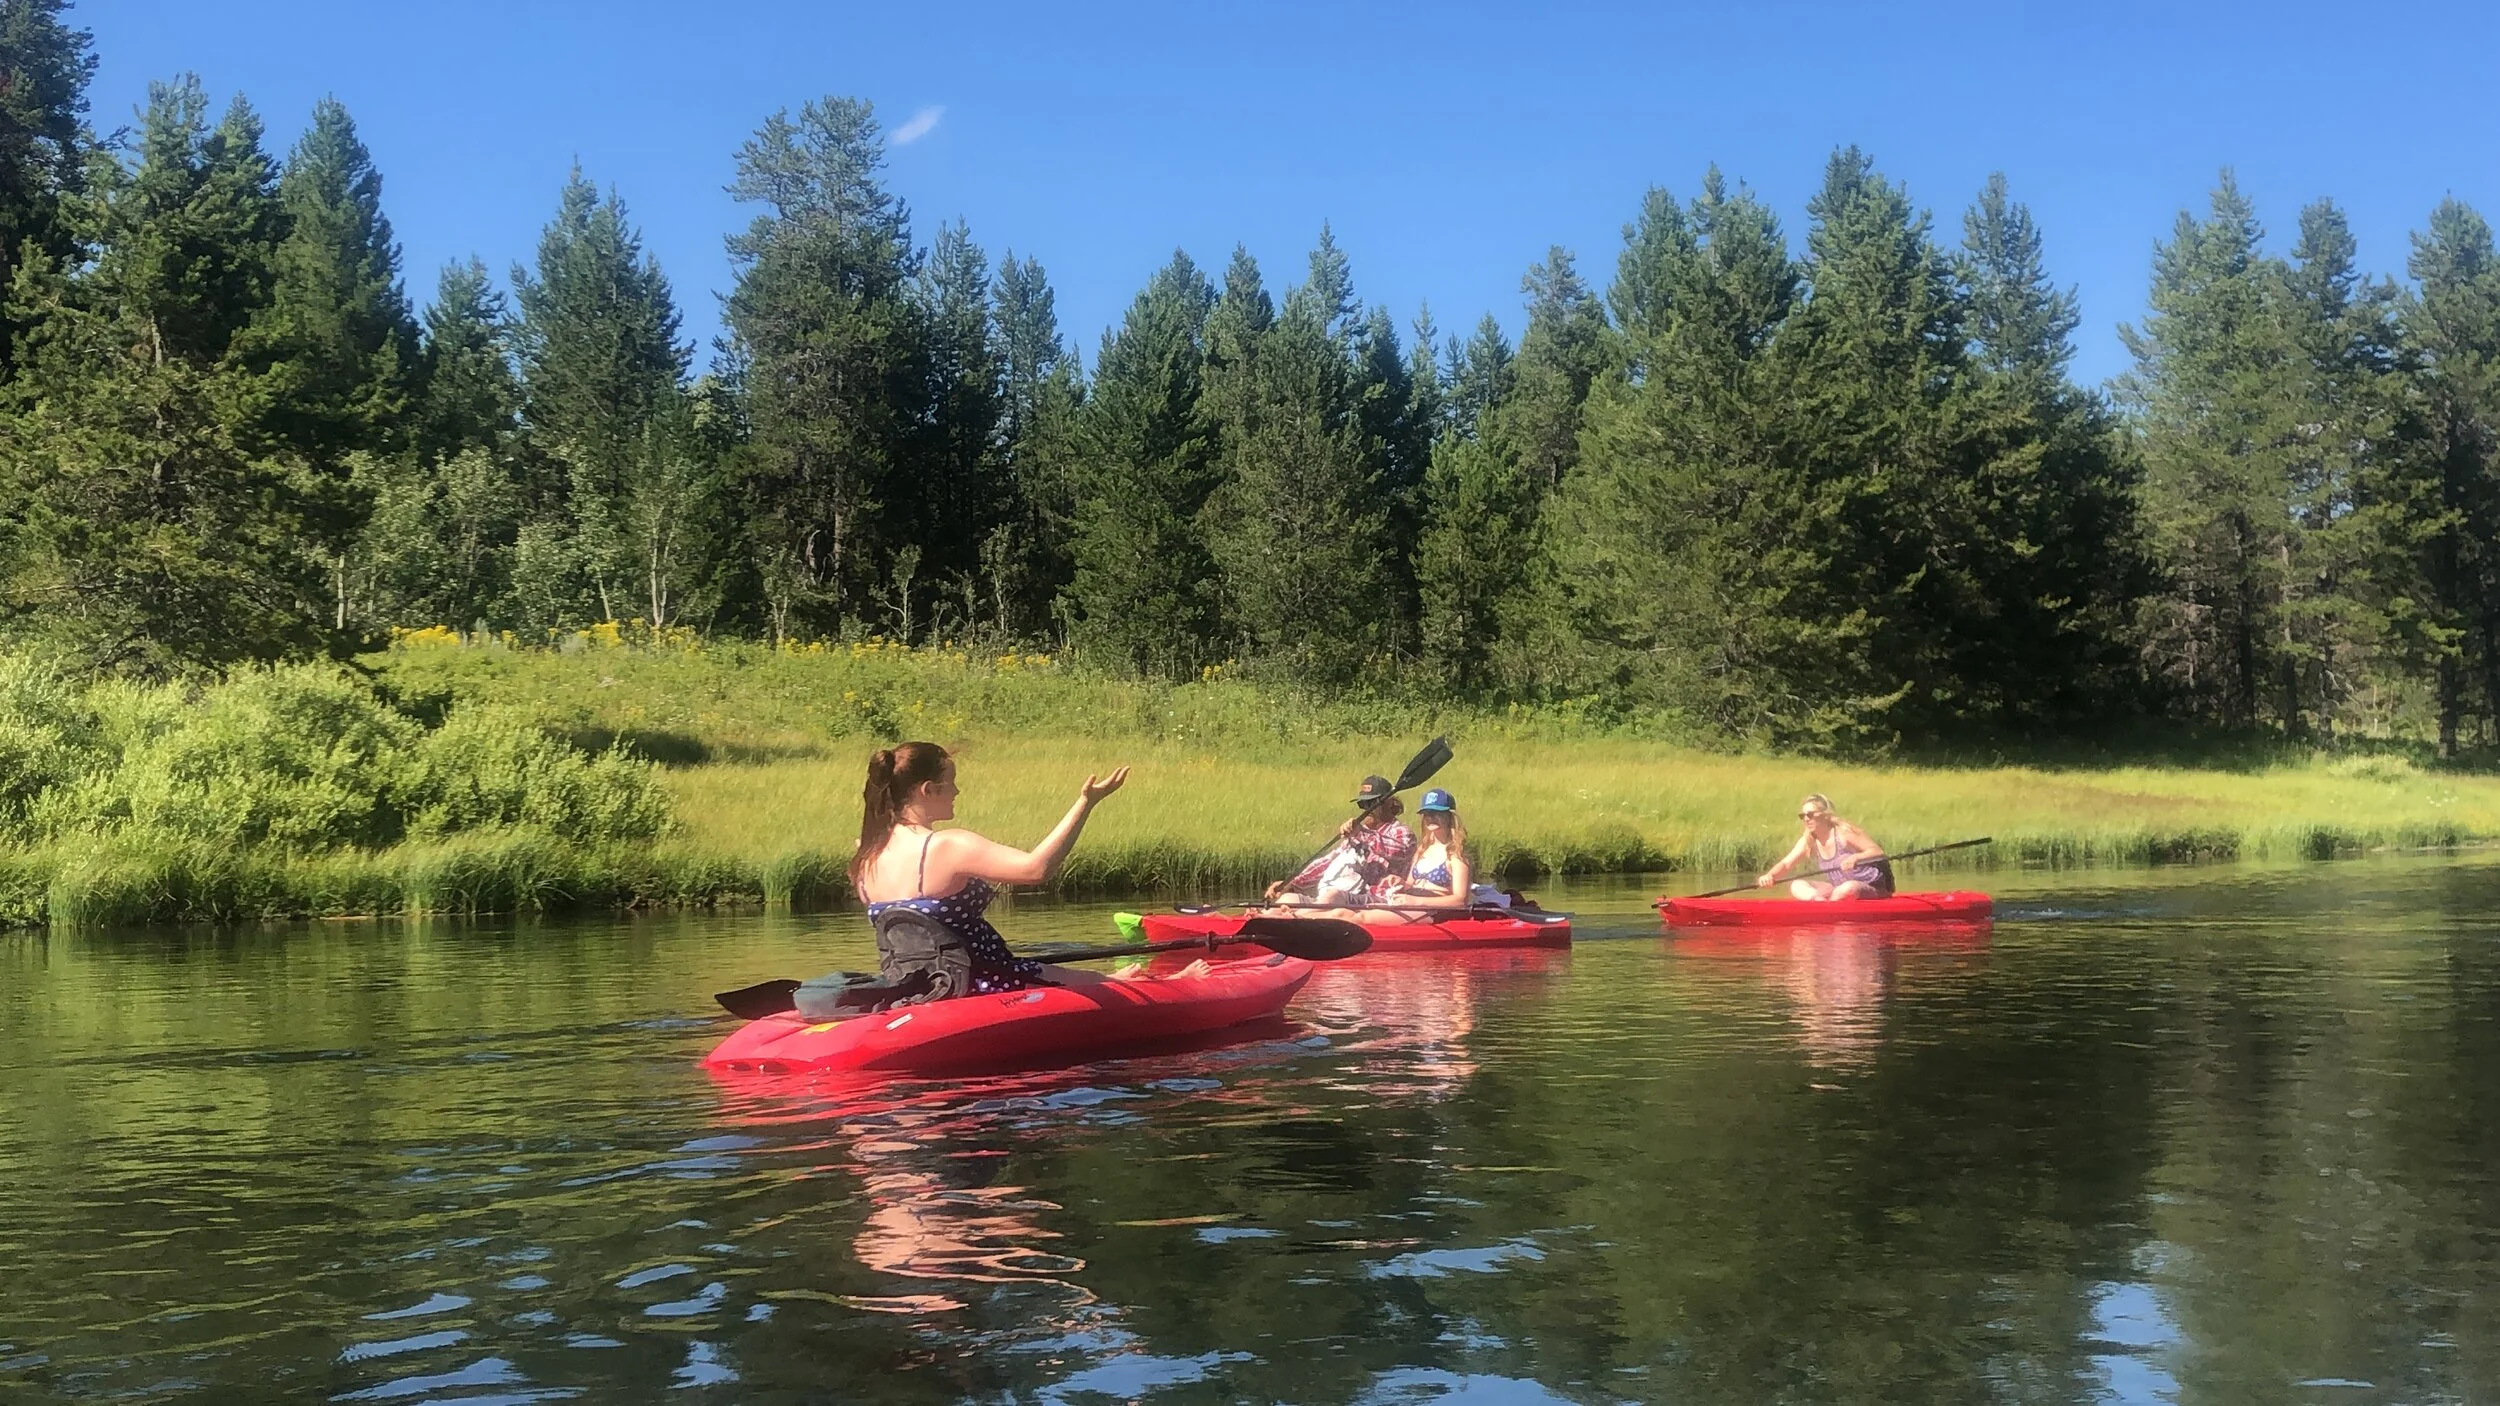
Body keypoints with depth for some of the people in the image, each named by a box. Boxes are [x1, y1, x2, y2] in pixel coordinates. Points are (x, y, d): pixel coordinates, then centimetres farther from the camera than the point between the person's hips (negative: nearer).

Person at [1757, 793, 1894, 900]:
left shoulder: (1843, 832, -15)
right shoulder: (1808, 841, 3)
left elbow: (1878, 851, -17)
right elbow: (1786, 864, -5)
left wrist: (1856, 857, -37)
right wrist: (1769, 876, -27)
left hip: (1871, 888, -6)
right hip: (1837, 888, 6)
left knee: (1848, 888, -39)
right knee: (1797, 886, -12)